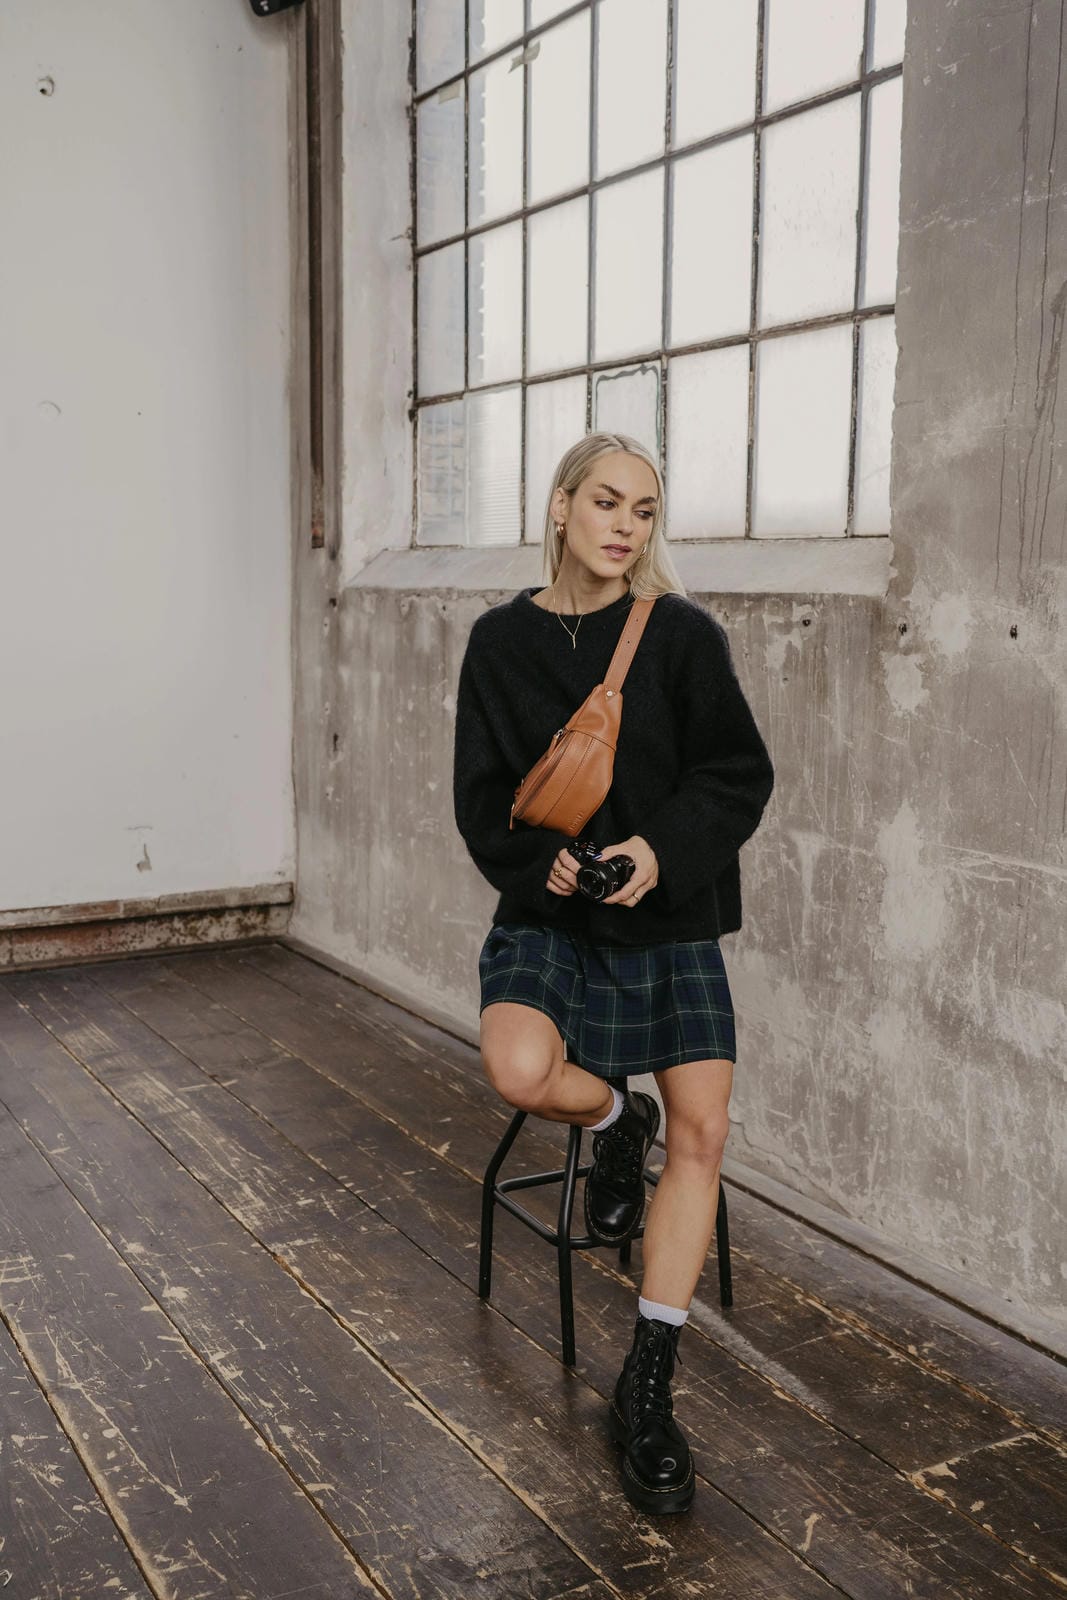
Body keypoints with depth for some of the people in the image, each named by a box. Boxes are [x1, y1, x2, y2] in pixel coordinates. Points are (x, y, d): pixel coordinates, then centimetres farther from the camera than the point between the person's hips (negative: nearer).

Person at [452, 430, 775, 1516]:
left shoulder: (681, 634, -3)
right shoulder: (503, 640, 1)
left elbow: (741, 774, -4)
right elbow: (481, 796, 1)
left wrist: (660, 847, -21)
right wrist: (544, 859, -19)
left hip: (671, 914, 0)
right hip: (550, 911, 0)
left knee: (701, 1130, -9)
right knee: (518, 1072, -29)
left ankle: (646, 1389, 5)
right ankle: (614, 1122, 10)